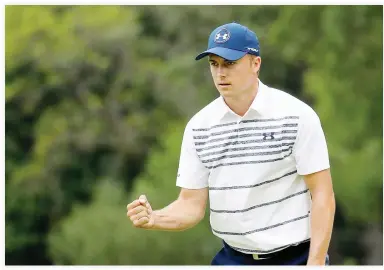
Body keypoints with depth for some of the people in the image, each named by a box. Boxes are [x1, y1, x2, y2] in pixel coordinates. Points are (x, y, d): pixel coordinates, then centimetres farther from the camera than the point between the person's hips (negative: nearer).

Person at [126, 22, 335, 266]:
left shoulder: (297, 115, -9)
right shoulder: (198, 127, 2)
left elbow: (322, 194, -9)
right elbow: (192, 204, 3)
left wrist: (316, 263, -17)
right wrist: (153, 219, -17)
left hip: (295, 257, -4)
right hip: (233, 258, 4)